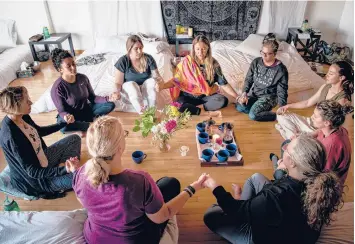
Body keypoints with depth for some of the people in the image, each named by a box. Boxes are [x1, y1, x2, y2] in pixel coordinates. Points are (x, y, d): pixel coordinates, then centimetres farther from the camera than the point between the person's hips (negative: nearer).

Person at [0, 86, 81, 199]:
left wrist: (63, 123, 14)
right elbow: (33, 172, -32)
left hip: (42, 159, 9)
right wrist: (64, 170, -42)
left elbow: (39, 131, 14)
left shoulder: (22, 117, -9)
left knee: (75, 139, 13)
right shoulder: (11, 136, -35)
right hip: (36, 178, -9)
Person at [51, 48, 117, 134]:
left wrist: (108, 99, -18)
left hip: (86, 110, 5)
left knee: (110, 105, -12)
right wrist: (67, 116, -43)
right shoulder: (57, 88, -23)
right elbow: (62, 111, -18)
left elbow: (92, 98, -1)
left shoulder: (83, 78, -9)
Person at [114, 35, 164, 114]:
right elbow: (118, 82, -14)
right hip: (130, 89, -1)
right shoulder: (123, 61, -14)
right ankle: (143, 114, -33)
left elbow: (156, 76, -12)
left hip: (146, 88, 1)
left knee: (151, 81, -30)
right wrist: (118, 91, -37)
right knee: (131, 84, -34)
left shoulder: (148, 58, -11)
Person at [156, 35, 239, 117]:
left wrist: (237, 97, -12)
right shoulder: (187, 62, -8)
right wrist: (163, 85, -26)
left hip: (207, 96, 1)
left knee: (223, 100, -28)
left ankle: (195, 108, -20)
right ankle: (208, 113, -27)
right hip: (189, 97, -1)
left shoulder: (213, 63, -5)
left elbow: (223, 83, -5)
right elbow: (176, 80, -7)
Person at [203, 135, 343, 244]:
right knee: (256, 178, 14)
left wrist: (215, 187, -12)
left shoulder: (277, 198, -46)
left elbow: (238, 211, -26)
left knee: (210, 215, 2)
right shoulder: (318, 180, -26)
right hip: (296, 229, 7)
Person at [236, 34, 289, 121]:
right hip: (254, 93, 5)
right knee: (239, 107, -16)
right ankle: (259, 108, 0)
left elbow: (282, 91, -12)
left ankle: (277, 116, -5)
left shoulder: (281, 69, -17)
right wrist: (244, 93, -15)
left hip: (269, 96, -5)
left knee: (253, 115, -24)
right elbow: (248, 79, 2)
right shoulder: (256, 62, -5)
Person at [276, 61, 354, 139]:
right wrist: (288, 106, 3)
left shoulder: (342, 99, -25)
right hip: (312, 123, 8)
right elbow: (308, 103, 10)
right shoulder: (325, 87, -3)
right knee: (282, 116, 3)